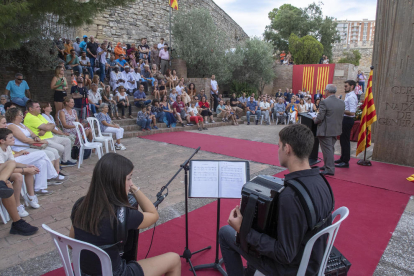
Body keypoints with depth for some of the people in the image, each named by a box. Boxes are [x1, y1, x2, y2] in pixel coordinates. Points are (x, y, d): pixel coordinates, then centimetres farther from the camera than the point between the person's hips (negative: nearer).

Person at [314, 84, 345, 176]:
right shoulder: (342, 102, 4)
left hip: (326, 131, -7)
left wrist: (315, 120, 2)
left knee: (327, 149, 1)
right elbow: (341, 116, 10)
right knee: (331, 148, 18)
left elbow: (320, 118, -18)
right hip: (336, 130, 7)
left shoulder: (324, 102, -18)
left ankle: (330, 169, 6)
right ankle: (328, 165, 31)